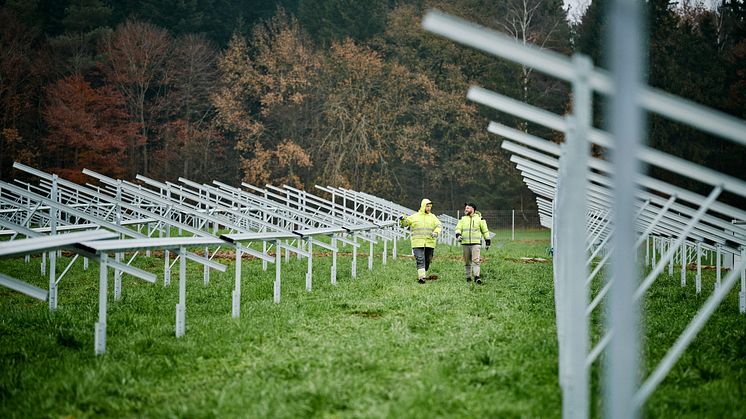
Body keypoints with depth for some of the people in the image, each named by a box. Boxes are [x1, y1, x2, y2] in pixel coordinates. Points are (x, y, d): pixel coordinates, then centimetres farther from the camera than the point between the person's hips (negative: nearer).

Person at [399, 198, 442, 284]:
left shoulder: (432, 217, 11)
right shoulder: (414, 217, 5)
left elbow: (438, 225, -1)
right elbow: (404, 224, 9)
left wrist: (436, 232, -21)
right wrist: (402, 219, -13)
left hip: (430, 243, 3)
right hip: (418, 243, -3)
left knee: (427, 260, 9)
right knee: (420, 260, -12)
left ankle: (424, 274, 24)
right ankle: (421, 277, -18)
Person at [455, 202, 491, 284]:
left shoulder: (479, 219, 8)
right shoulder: (463, 219, 15)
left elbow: (485, 231, 11)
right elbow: (458, 228, 6)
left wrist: (487, 241, 9)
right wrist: (458, 235, -15)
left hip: (476, 243, -3)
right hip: (465, 243, 3)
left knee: (476, 260, -15)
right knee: (467, 262, 6)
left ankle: (477, 276, -21)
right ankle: (468, 277, 13)